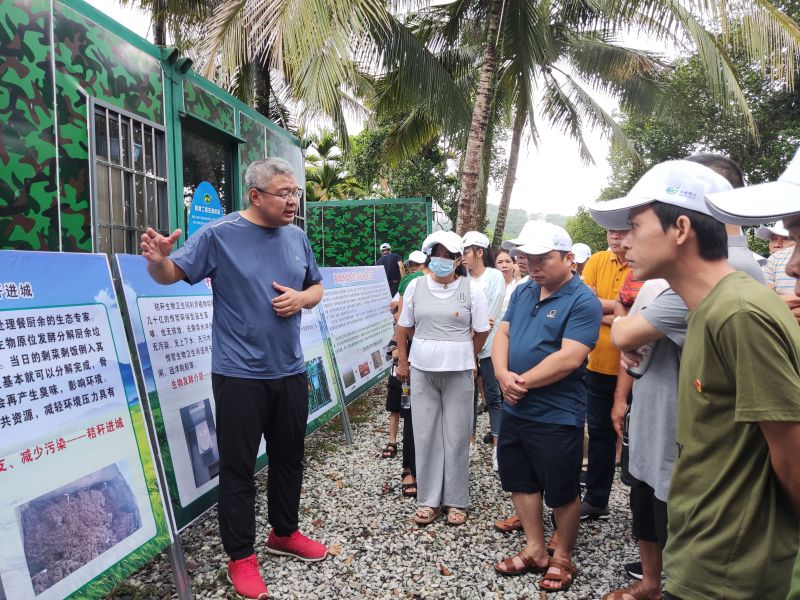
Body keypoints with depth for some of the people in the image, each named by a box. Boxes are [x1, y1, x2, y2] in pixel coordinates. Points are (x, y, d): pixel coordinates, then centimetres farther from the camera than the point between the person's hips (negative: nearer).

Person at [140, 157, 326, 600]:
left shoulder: (297, 238, 7)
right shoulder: (219, 235, -9)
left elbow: (316, 288, 15)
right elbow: (171, 274, -9)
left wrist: (301, 298, -8)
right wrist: (157, 260, -32)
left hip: (290, 370, 6)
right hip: (239, 373, -5)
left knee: (289, 456, 18)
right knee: (237, 466, 3)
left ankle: (284, 533, 39)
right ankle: (241, 557, 21)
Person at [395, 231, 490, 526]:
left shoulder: (471, 290, -4)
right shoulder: (416, 286, 2)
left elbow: (481, 332, 6)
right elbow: (404, 327, 11)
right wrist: (403, 361, 13)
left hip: (458, 372, -2)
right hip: (421, 370, 2)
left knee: (457, 436, 5)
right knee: (425, 435, 6)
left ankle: (456, 501, 20)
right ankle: (429, 499, 20)